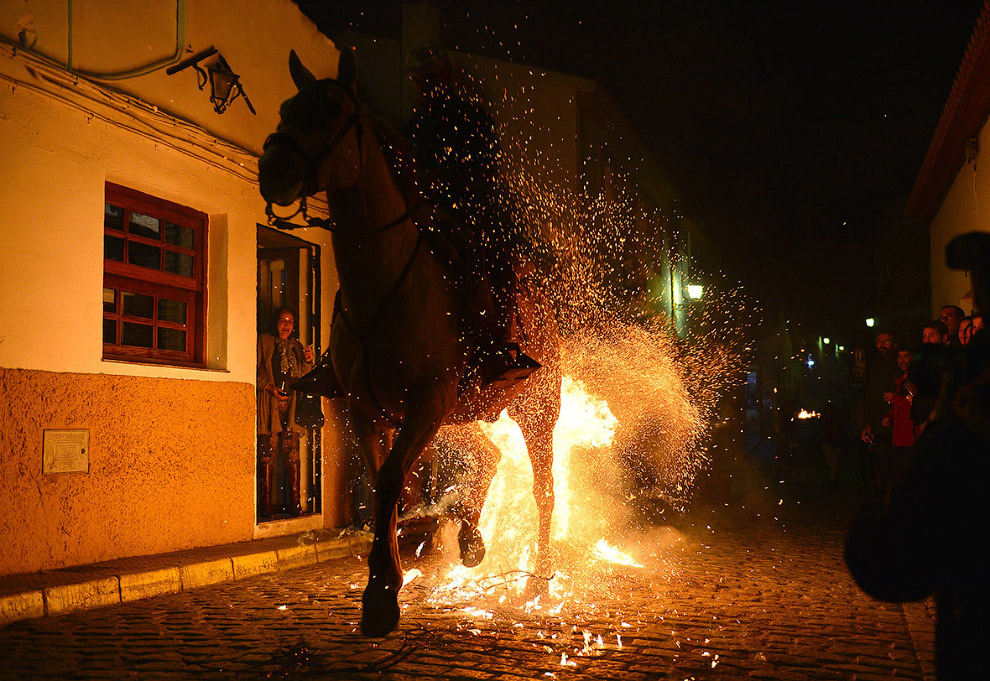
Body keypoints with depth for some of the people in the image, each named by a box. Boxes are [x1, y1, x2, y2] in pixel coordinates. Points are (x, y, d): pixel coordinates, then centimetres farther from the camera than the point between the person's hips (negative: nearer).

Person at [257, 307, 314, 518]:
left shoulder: (296, 346, 22)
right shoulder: (264, 342, 8)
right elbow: (255, 371, 1)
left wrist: (308, 361, 5)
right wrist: (270, 387, -12)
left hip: (291, 405, 4)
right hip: (269, 405, -4)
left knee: (292, 454, -1)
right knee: (267, 454, -7)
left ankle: (295, 504, 2)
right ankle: (265, 505, -4)